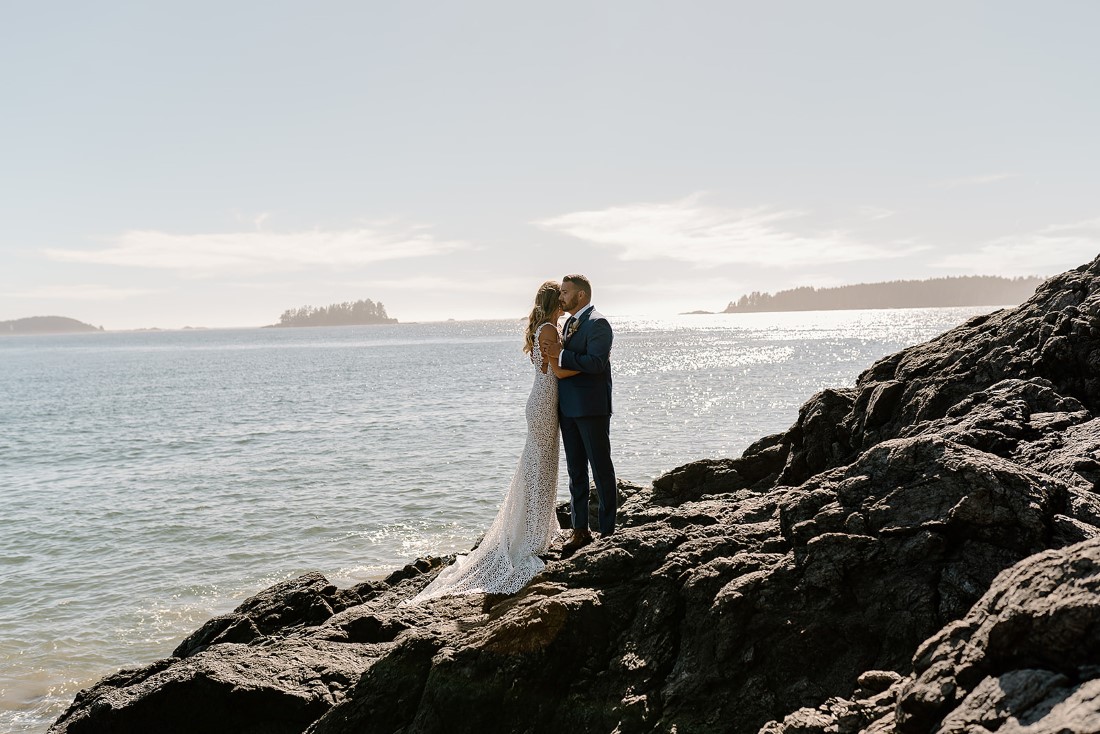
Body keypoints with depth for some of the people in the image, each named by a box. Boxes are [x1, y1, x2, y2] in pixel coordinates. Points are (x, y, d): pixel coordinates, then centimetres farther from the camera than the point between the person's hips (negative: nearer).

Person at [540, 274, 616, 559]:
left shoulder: (597, 323, -12)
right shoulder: (570, 323, 17)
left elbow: (596, 362, -23)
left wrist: (561, 355, -21)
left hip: (591, 408, -9)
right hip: (568, 408, 9)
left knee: (601, 469, 0)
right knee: (576, 471, 11)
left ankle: (607, 531, 8)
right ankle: (580, 530, 18)